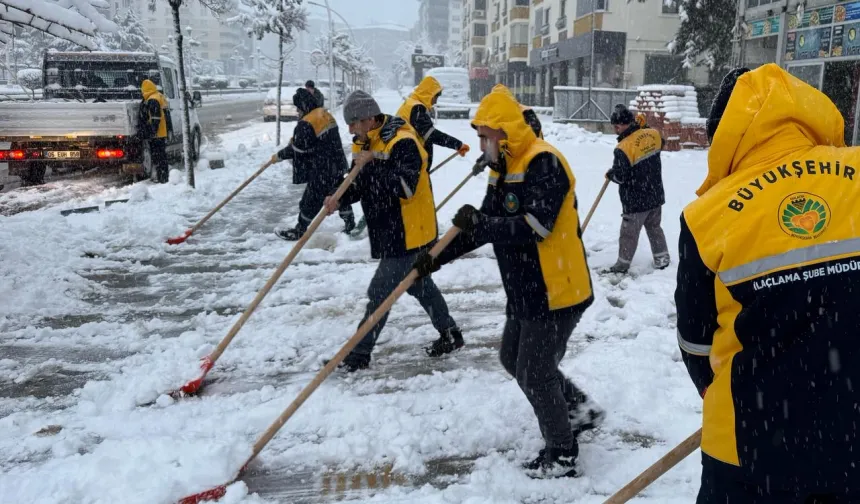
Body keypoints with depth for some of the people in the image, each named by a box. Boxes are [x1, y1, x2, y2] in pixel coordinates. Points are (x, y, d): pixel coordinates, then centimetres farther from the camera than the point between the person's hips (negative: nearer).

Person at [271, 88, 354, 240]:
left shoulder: (306, 123, -20)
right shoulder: (326, 115, 8)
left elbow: (296, 149, -16)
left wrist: (279, 156, -2)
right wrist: (295, 139, 19)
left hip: (322, 170, -9)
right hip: (337, 164, 9)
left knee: (311, 199, 2)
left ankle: (300, 231, 13)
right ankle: (350, 222, 29)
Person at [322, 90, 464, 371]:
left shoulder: (402, 142, -21)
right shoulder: (364, 144, 7)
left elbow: (406, 186, -32)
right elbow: (358, 185, 7)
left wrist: (372, 165, -31)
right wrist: (338, 199, -12)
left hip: (409, 234, -10)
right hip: (388, 232, 10)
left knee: (380, 292, -4)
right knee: (419, 285, 21)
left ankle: (358, 354, 8)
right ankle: (450, 335, 36)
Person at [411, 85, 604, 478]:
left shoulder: (543, 163, -19)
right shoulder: (503, 170, 11)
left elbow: (534, 226, -31)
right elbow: (483, 227, 12)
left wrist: (480, 224, -26)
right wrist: (436, 258, 5)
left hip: (556, 294, -10)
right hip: (526, 292, 10)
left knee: (535, 373, 0)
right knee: (513, 358, 20)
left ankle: (562, 455, 20)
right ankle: (581, 410, 35)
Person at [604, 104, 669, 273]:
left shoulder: (624, 148, -24)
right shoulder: (653, 134, -5)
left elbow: (620, 176, -20)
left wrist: (609, 174, 1)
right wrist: (641, 127, 15)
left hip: (636, 200, -6)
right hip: (655, 195, 7)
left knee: (629, 232, 7)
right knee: (654, 227, 22)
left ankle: (623, 264, 18)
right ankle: (662, 258, 29)